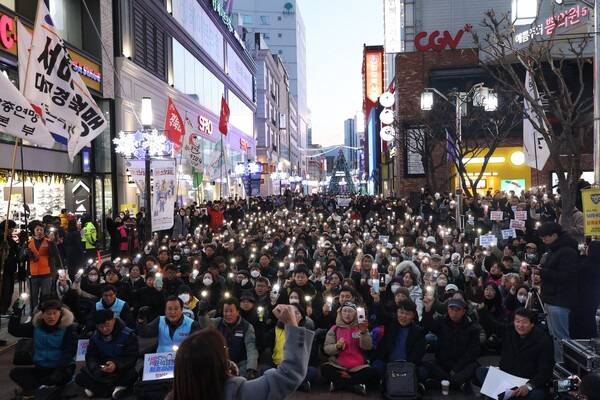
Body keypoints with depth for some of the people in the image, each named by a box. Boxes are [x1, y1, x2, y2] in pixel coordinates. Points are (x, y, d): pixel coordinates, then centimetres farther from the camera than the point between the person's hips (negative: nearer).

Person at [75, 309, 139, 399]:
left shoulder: (128, 335, -14)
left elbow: (132, 358, -16)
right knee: (80, 378, -19)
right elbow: (90, 356, 0)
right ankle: (115, 389, -22)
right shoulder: (95, 336, 1)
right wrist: (94, 367, -24)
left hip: (122, 370, -4)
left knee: (131, 375, -37)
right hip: (102, 370, 4)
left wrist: (116, 365, -35)